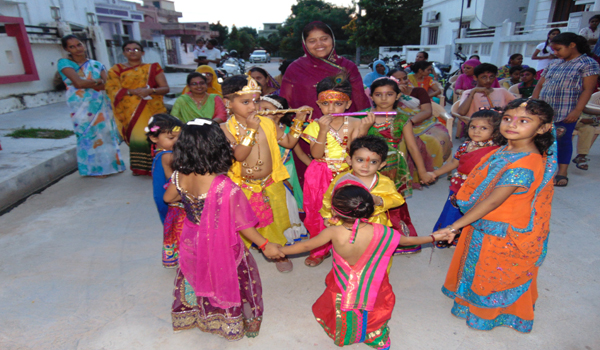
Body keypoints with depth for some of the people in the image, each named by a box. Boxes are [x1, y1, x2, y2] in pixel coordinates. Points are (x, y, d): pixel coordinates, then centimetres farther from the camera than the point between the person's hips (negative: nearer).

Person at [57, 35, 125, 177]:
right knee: (89, 134, 0)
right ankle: (96, 168, 11)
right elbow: (78, 82, -13)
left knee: (107, 132, 5)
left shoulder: (96, 64, 13)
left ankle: (112, 163, 17)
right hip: (82, 106, -3)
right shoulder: (64, 63, 1)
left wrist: (87, 84, -13)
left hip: (101, 104, 3)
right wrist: (98, 81, -1)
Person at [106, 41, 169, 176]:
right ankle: (140, 168, 4)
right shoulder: (117, 69, 13)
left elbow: (166, 88, 6)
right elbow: (113, 90, 1)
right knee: (137, 138, -8)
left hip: (153, 110, 0)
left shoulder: (153, 67, 13)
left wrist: (150, 91, -13)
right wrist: (133, 91, -12)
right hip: (130, 112, 0)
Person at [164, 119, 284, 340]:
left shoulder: (179, 177, -17)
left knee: (195, 277, 31)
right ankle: (231, 322, 43)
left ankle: (192, 314, 56)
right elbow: (241, 224, -25)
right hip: (220, 248, -5)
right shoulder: (226, 188, -35)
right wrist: (265, 245, -12)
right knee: (226, 282, 22)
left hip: (191, 244, 5)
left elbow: (168, 198, 4)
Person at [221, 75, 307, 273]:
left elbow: (288, 143, 8)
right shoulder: (226, 128, -11)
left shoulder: (266, 123, 0)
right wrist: (251, 130, -29)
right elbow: (238, 155, -25)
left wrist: (298, 122, -2)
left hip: (271, 184, 3)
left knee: (275, 221, 14)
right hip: (243, 187, -2)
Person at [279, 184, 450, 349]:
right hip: (372, 287, 2)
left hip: (343, 289, -1)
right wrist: (434, 237, 8)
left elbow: (305, 246, -17)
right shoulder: (380, 231, -26)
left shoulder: (333, 233, -31)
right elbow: (408, 240, -10)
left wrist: (278, 250, -1)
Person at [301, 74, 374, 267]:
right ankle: (320, 249, 32)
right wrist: (323, 130, -25)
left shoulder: (354, 124, -6)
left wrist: (363, 130, -26)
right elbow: (316, 154, -15)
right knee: (319, 211, 10)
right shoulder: (315, 125, -4)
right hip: (320, 176, 1)